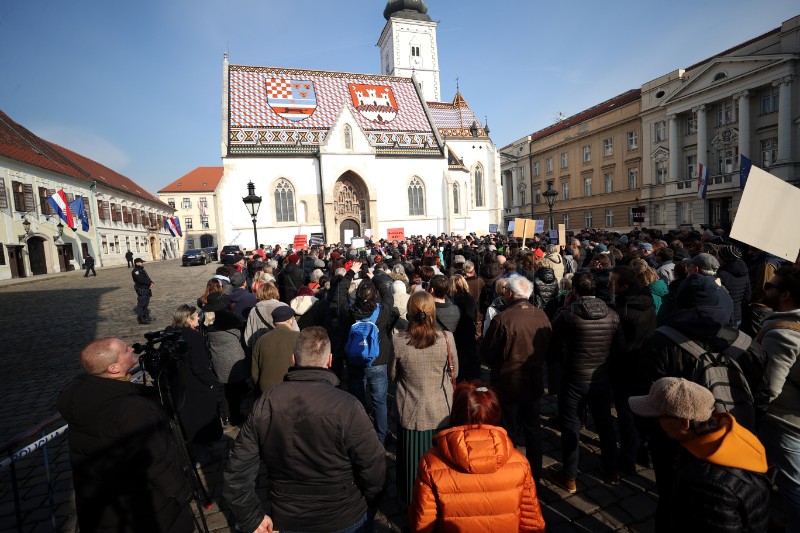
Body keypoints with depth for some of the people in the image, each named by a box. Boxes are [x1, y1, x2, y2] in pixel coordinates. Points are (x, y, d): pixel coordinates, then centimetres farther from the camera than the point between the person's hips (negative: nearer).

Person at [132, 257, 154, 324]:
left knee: (146, 304, 17)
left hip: (147, 289, 10)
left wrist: (151, 283, -5)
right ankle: (140, 319, 0)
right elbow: (141, 280, -24)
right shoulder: (135, 271, -13)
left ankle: (145, 316, 28)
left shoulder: (142, 270, 17)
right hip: (141, 290, -10)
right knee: (141, 304, -5)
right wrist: (150, 283, -20)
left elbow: (147, 278, 13)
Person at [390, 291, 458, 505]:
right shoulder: (447, 338, -17)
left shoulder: (397, 341, -18)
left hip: (411, 414, -1)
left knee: (413, 464, 20)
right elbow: (454, 373, -2)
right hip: (441, 413, 1)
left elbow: (392, 375, -2)